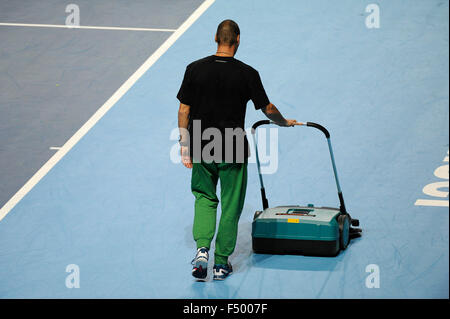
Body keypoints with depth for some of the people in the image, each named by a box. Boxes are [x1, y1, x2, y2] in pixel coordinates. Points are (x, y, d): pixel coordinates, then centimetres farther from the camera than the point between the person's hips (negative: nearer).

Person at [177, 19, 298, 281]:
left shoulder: (195, 69, -4)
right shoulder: (247, 74, -10)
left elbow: (184, 111, -2)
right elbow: (268, 109, 0)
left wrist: (185, 147, 6)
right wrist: (285, 123, 20)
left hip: (200, 148, 2)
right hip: (233, 151, -2)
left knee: (205, 198, 21)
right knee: (230, 207, 10)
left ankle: (202, 249, 1)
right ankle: (221, 264, 16)